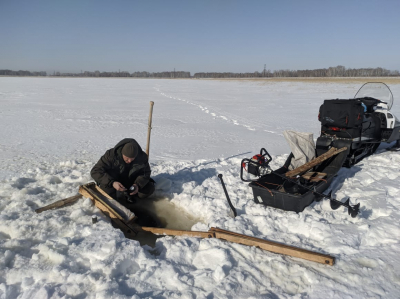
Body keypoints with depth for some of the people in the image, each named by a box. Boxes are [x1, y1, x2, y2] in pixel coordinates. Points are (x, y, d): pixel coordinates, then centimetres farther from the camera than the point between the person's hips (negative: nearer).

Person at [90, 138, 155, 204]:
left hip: (132, 183, 2)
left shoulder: (142, 157, -19)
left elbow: (146, 172, -8)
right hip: (115, 182, -1)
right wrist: (112, 183, -45)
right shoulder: (111, 155, -26)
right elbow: (95, 171, -29)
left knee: (150, 188, -19)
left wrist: (138, 185, -30)